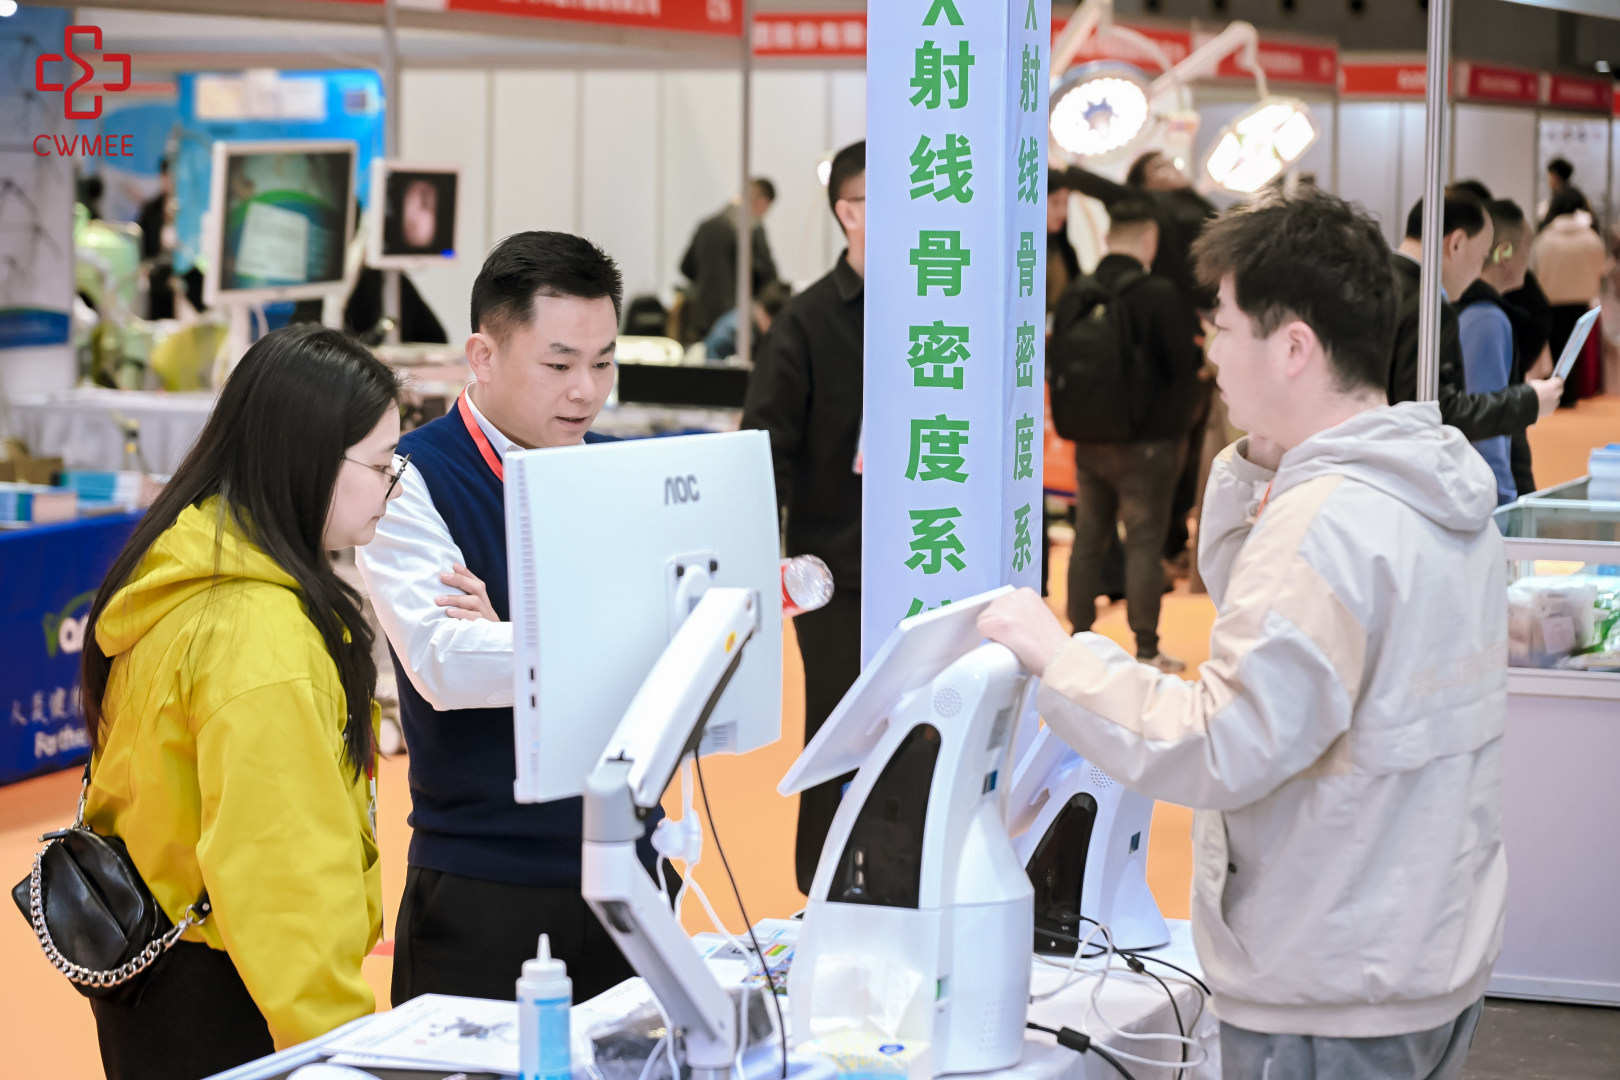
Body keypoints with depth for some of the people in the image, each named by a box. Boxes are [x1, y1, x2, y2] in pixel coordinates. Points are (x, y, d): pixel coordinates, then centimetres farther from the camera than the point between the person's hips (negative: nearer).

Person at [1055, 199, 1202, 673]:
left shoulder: (1074, 296, 1)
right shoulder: (1158, 294, -16)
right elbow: (1184, 363, -14)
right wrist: (1202, 351, 7)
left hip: (1089, 440, 5)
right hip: (1147, 441, -5)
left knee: (1088, 539, 14)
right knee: (1144, 543, 1)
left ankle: (1080, 636, 20)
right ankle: (1146, 649, 3)